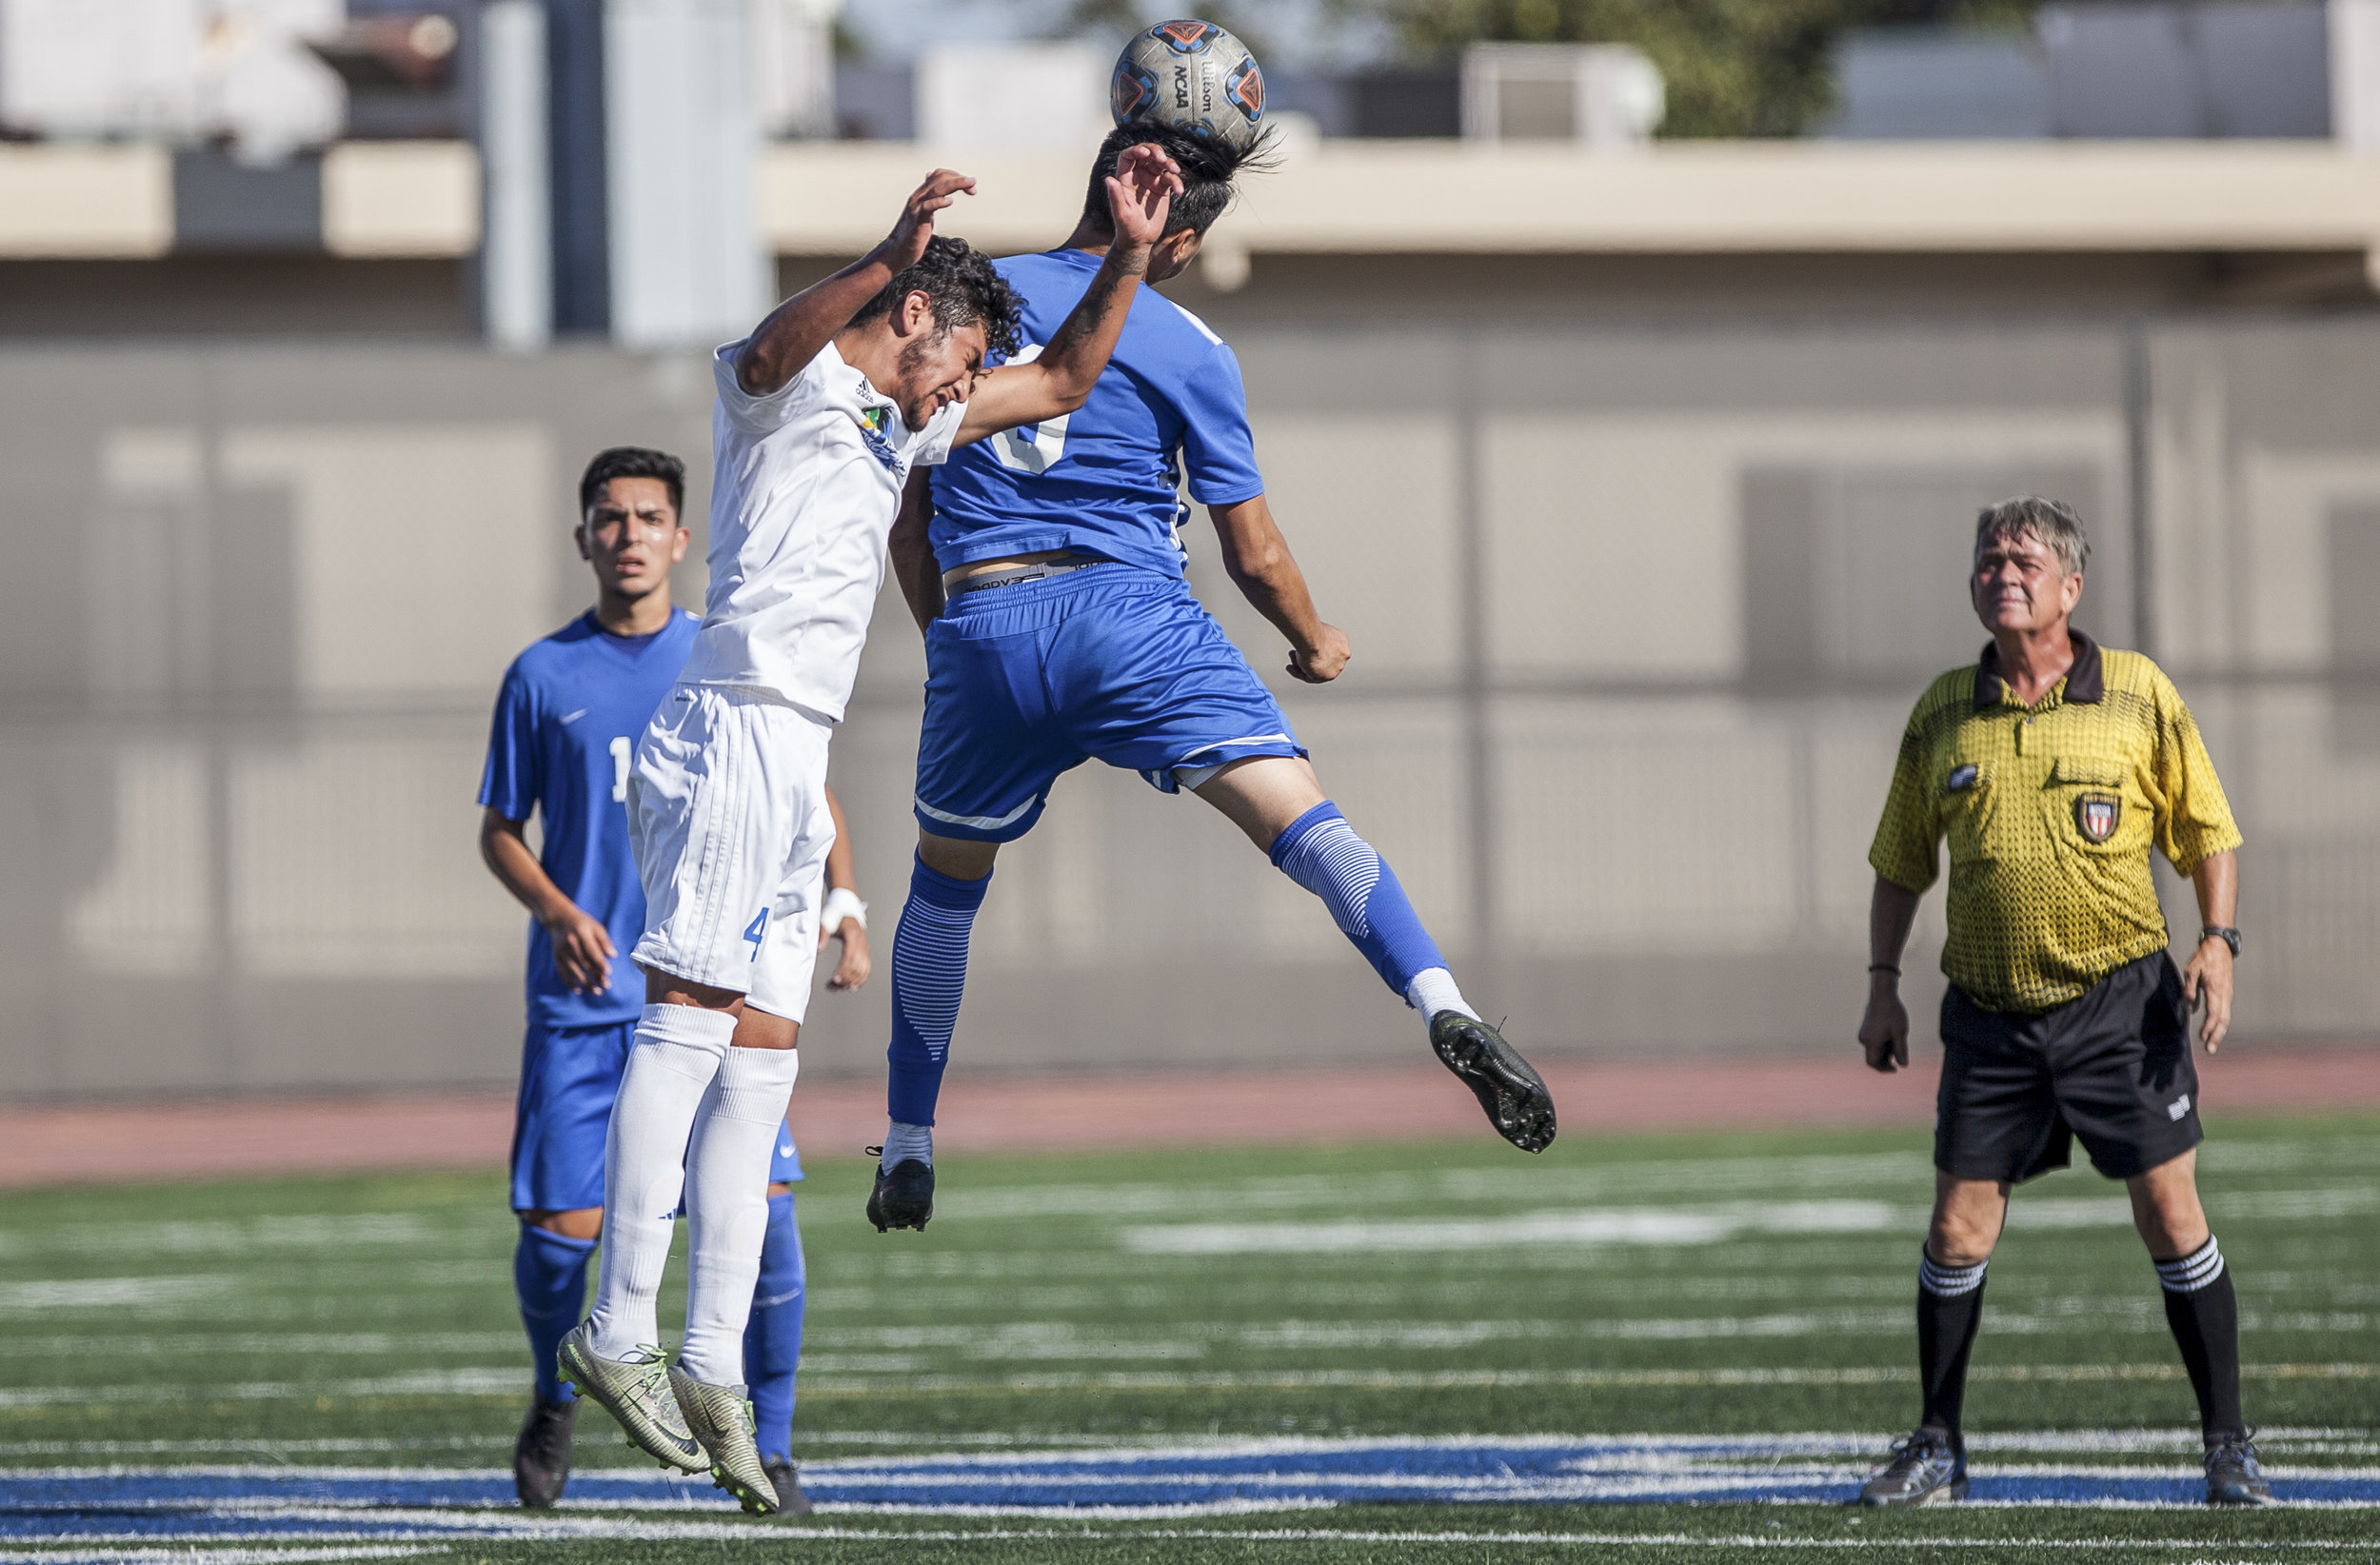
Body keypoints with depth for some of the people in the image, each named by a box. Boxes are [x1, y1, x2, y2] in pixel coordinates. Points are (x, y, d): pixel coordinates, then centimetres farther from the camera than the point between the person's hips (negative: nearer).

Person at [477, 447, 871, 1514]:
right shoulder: (544, 677, 5)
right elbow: (500, 831, 10)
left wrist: (842, 896, -5)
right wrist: (556, 912, -10)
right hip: (580, 997, 0)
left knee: (762, 1211, -14)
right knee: (560, 1230, -6)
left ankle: (771, 1454, -3)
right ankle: (555, 1405, 25)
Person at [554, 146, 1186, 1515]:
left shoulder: (908, 423, 26)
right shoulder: (790, 382, 0)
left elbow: (1061, 384, 33)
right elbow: (777, 343, -25)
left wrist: (1133, 254, 20)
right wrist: (889, 259, -42)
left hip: (797, 762, 10)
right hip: (737, 725, -10)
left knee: (761, 1053, 5)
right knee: (690, 1016, -15)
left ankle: (713, 1366, 4)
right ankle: (620, 1332, -19)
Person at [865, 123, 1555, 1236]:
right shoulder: (1186, 350, 4)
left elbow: (907, 524, 17)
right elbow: (1253, 555, 6)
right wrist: (1315, 643, 26)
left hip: (977, 624, 3)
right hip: (1126, 609, -3)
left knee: (946, 878, 25)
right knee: (1299, 816, -13)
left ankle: (908, 1153, 27)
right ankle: (1443, 1008, -37)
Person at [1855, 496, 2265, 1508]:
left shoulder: (2139, 695, 0)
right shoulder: (1944, 714, 6)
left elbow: (2209, 835, 4)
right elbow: (1900, 863, 15)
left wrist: (2217, 941, -10)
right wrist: (1882, 985, 8)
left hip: (2121, 997, -2)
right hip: (1990, 1010, 2)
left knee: (2170, 1213, -5)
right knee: (1958, 1229, 0)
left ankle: (2229, 1446, 4)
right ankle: (1936, 1451, 13)